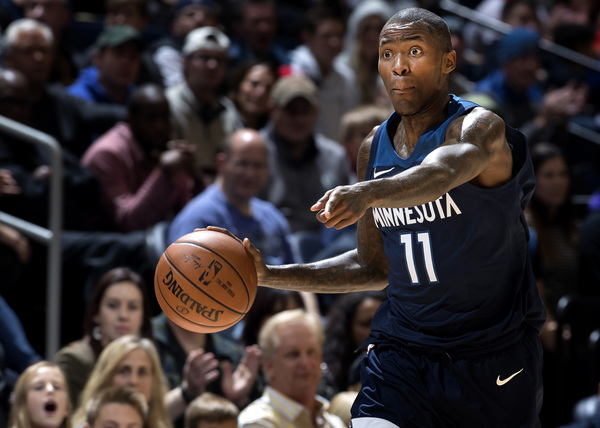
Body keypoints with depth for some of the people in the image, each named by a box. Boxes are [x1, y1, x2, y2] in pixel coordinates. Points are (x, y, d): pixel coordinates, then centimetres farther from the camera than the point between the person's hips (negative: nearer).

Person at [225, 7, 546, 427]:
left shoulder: (480, 128, -13)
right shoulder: (374, 148, 6)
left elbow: (441, 171, -39)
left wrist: (367, 193, -59)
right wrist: (272, 276, 5)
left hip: (494, 356, -3)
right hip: (401, 352, 4)